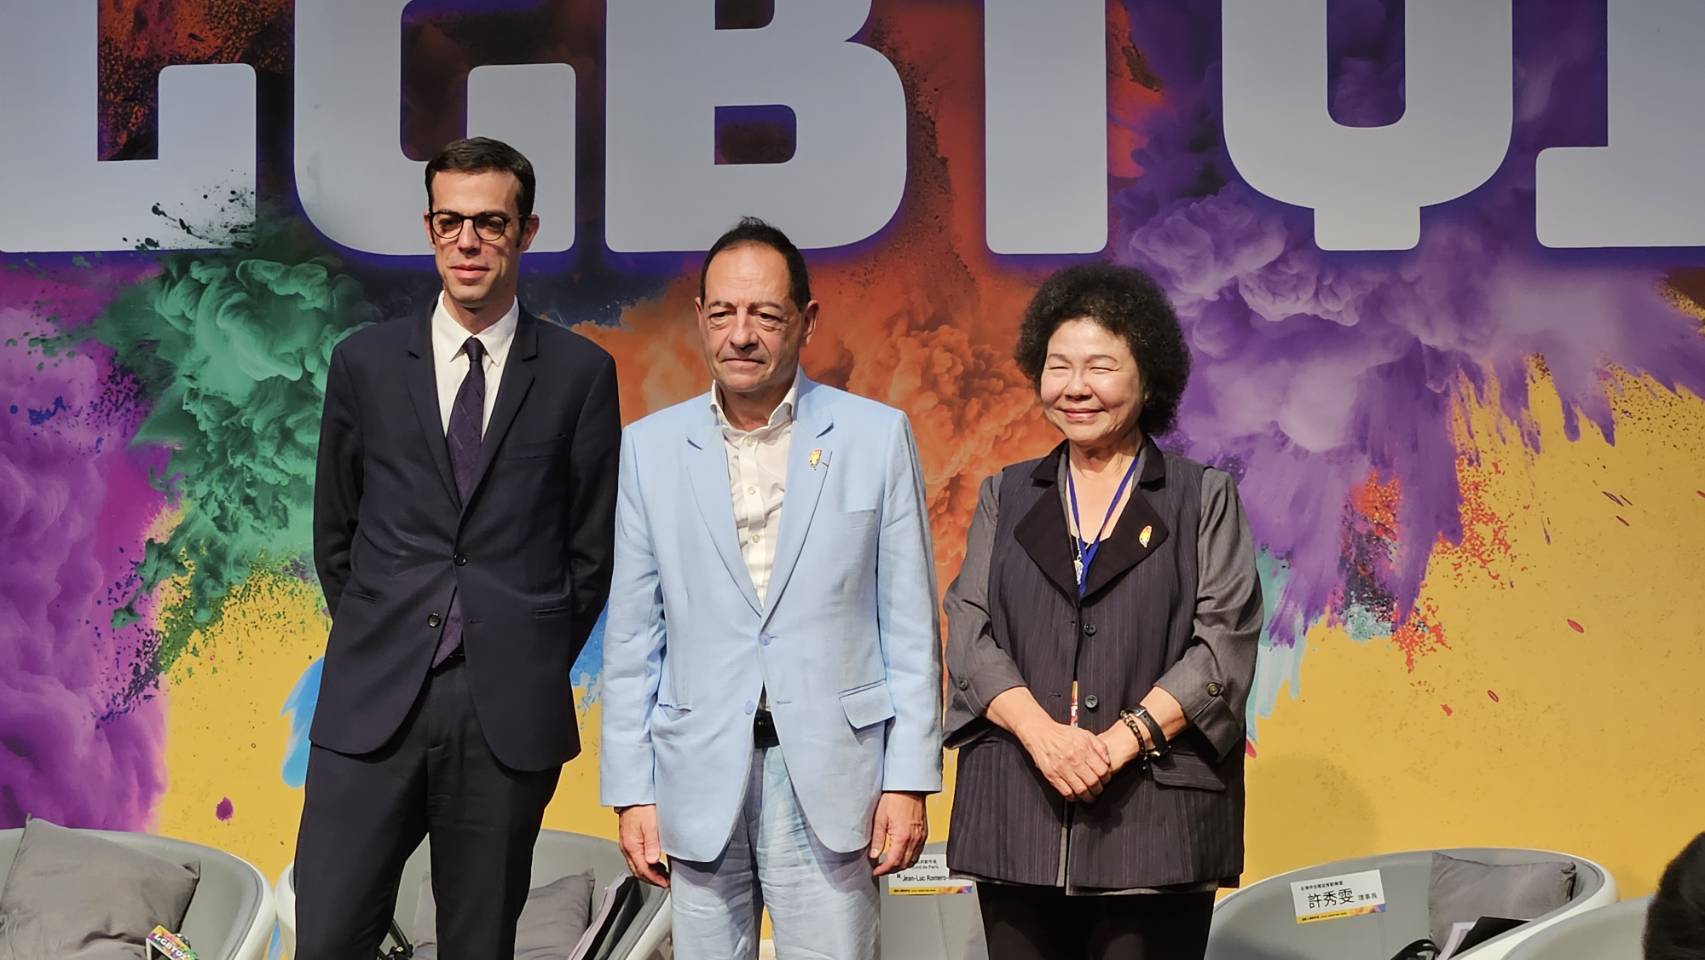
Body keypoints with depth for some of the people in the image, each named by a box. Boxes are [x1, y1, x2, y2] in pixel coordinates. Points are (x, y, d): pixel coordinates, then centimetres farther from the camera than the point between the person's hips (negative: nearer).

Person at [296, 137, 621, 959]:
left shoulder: (579, 372, 3)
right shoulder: (365, 362, 7)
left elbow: (592, 545, 7)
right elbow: (335, 532, 15)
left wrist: (536, 667, 7)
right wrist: (375, 647, 12)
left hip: (510, 712, -1)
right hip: (374, 705, 1)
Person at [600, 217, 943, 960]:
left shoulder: (876, 436, 1)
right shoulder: (651, 447, 6)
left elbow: (910, 626, 2)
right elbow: (633, 635, 7)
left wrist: (908, 780, -2)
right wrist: (631, 791, 4)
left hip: (831, 775, -1)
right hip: (701, 778, 2)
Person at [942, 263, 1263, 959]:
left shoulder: (1204, 499, 9)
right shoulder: (1004, 498, 16)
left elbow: (1225, 644, -1)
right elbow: (969, 632, 6)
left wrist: (1124, 738, -14)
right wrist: (1042, 732, -12)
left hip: (1153, 818, -2)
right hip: (1020, 816, 2)